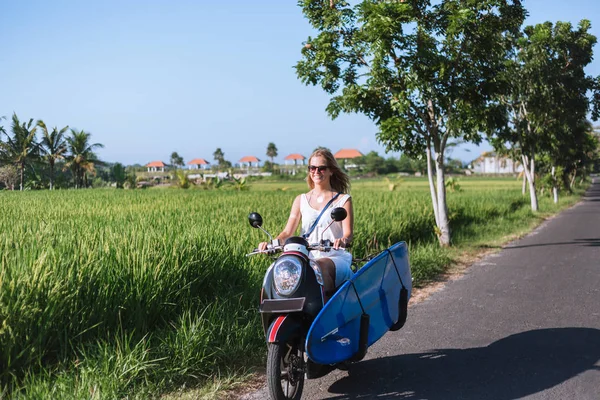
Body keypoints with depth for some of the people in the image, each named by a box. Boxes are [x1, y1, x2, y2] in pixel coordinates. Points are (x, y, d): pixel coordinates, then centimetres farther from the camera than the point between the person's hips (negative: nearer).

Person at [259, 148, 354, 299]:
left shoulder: (343, 199, 11)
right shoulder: (301, 200, 19)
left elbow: (348, 233, -1)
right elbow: (288, 231, 10)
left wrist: (343, 240, -27)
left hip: (335, 258, -2)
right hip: (307, 258, 3)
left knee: (321, 266, -39)